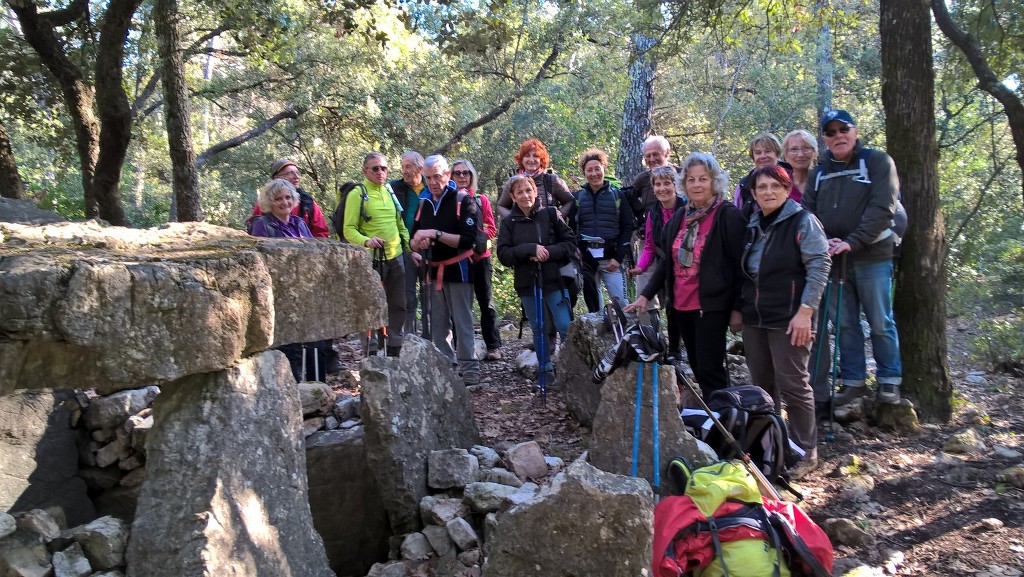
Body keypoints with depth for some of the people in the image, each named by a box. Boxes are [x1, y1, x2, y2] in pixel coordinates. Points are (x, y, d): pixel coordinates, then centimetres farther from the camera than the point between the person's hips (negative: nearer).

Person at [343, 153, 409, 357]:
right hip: (372, 259, -6)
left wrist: (411, 248, 12)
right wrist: (366, 241, -27)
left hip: (396, 257, 6)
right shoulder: (357, 194, -6)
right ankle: (370, 354, 9)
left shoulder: (391, 191, 12)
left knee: (398, 306, 12)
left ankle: (395, 351, 25)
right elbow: (349, 230, -10)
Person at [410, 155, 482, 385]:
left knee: (462, 322, -4)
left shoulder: (464, 201, -8)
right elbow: (413, 240, 12)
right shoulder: (424, 203, 11)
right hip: (434, 271, 7)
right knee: (438, 324, 11)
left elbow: (467, 240, -19)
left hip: (458, 270, -6)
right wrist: (418, 244, -11)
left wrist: (435, 233, -23)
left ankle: (469, 369, 2)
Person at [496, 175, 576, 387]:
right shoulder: (509, 222, 4)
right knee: (538, 330, 11)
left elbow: (570, 242, 1)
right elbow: (503, 254, -5)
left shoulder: (550, 214, 0)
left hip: (553, 280, -2)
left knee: (565, 327, -6)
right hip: (527, 283, 2)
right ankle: (546, 370, 22)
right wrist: (531, 249, -18)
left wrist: (548, 252, -15)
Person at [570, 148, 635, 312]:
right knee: (593, 304, 6)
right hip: (586, 259, 2)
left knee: (621, 303, -8)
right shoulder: (578, 197, 9)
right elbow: (571, 229, 8)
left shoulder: (617, 195, 6)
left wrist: (618, 257, -6)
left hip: (611, 258, -2)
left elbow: (628, 226, 2)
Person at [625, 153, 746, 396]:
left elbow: (741, 265, -9)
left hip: (711, 306, -6)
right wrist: (645, 295, 11)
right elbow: (668, 263, 17)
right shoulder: (679, 217, 12)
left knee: (709, 370, -7)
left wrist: (737, 309, -12)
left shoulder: (729, 216, -8)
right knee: (698, 369, 11)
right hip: (681, 305, 7)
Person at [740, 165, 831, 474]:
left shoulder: (803, 222, -6)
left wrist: (805, 311, -18)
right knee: (762, 384, 12)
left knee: (792, 384, -4)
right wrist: (738, 308, 16)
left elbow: (819, 265, -12)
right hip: (754, 319, 7)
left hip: (788, 319, -7)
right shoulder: (752, 226, 13)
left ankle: (805, 451, 9)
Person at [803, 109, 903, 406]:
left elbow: (882, 208, -12)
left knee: (880, 323, 4)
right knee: (845, 324, 9)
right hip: (833, 259, 4)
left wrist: (852, 242, -21)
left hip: (872, 256, -4)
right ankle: (853, 381, 18)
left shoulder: (878, 162, -1)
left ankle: (889, 380, 17)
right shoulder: (818, 173, 12)